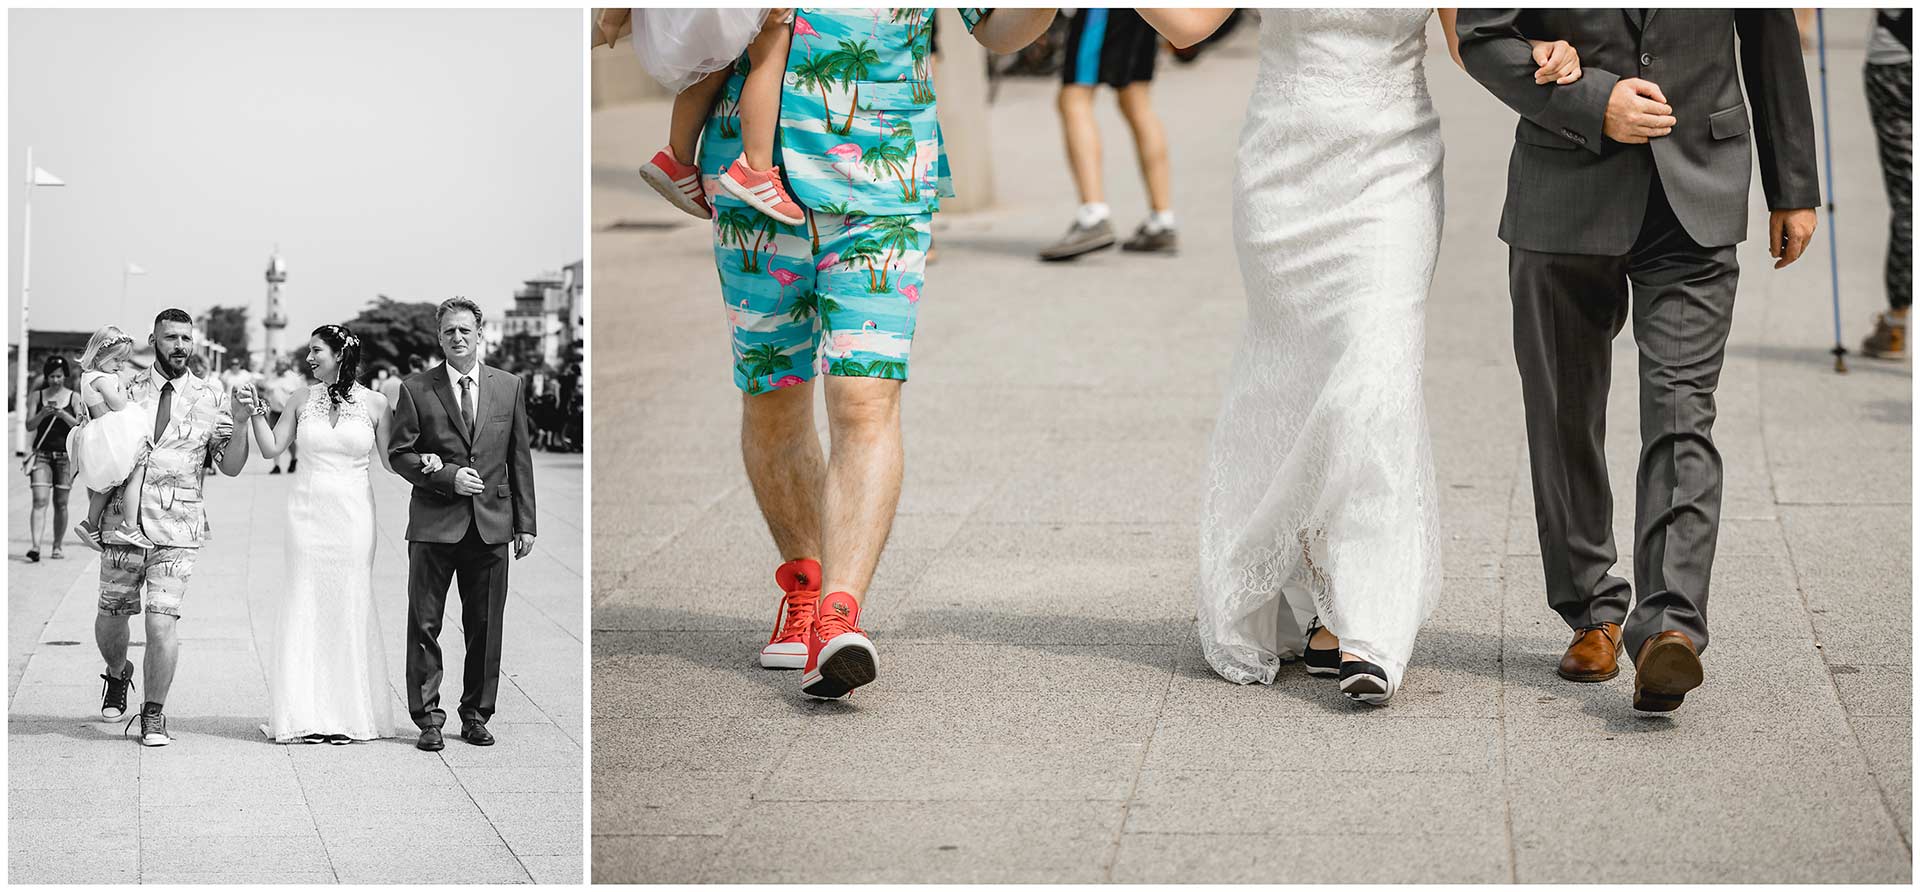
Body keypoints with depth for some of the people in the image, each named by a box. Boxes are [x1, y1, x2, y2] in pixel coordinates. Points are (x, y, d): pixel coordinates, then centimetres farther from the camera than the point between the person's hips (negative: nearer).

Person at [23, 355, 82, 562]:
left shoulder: (73, 398, 3)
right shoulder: (38, 396, 6)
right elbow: (29, 425, 2)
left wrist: (63, 415, -17)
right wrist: (43, 414, -15)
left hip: (65, 454, 0)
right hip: (42, 453, 0)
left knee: (60, 503, 3)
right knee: (40, 500, -12)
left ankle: (58, 546, 14)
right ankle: (35, 546, -21)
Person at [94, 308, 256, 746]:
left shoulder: (206, 399, 4)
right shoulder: (127, 391, 6)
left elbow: (231, 466, 1)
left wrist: (241, 420, -14)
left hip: (177, 528, -1)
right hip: (124, 522, 1)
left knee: (162, 620, -9)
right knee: (111, 616, 7)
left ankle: (153, 713, 6)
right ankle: (117, 673, 40)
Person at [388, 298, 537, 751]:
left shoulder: (509, 387, 9)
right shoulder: (416, 388, 1)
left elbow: (519, 458, 10)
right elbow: (398, 453, 1)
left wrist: (525, 523, 7)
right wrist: (447, 475, -13)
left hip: (492, 525, 2)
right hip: (435, 524, -2)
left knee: (485, 627, 6)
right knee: (425, 625, 0)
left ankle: (477, 715, 17)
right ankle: (427, 719, 7)